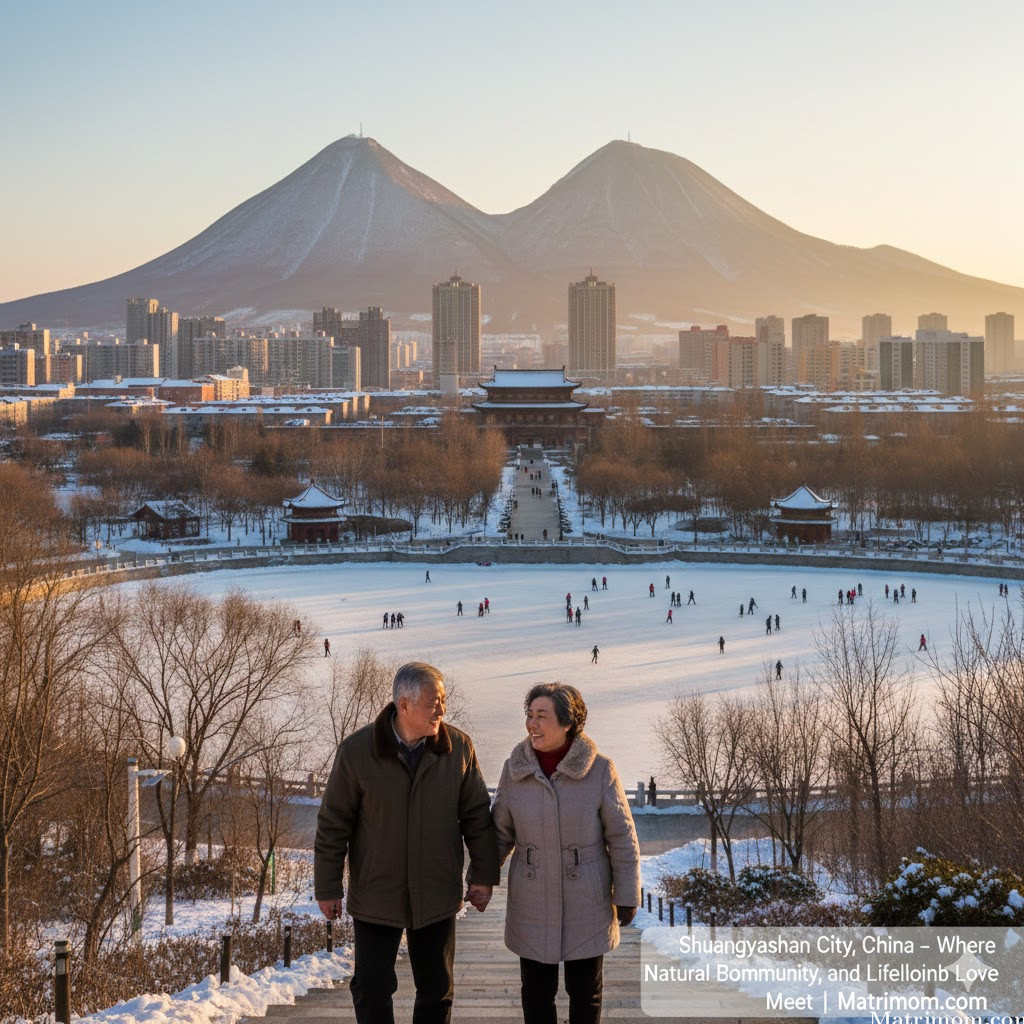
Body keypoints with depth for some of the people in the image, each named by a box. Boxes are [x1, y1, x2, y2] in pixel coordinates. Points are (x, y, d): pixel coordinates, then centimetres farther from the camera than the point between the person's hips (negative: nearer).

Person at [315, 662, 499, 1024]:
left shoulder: (458, 747, -6)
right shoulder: (357, 750, -12)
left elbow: (477, 816, 4)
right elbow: (333, 824, -5)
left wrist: (483, 875, 3)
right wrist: (328, 888, -2)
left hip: (436, 896, 2)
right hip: (375, 896, -2)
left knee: (437, 991, 12)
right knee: (372, 989, 6)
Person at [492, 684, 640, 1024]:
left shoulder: (599, 770, -13)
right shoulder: (515, 770, -6)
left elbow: (622, 837, -7)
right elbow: (501, 833, 4)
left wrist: (627, 895, -6)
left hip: (586, 904, -2)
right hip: (532, 905, 2)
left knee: (586, 990, 10)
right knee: (536, 992, 9)